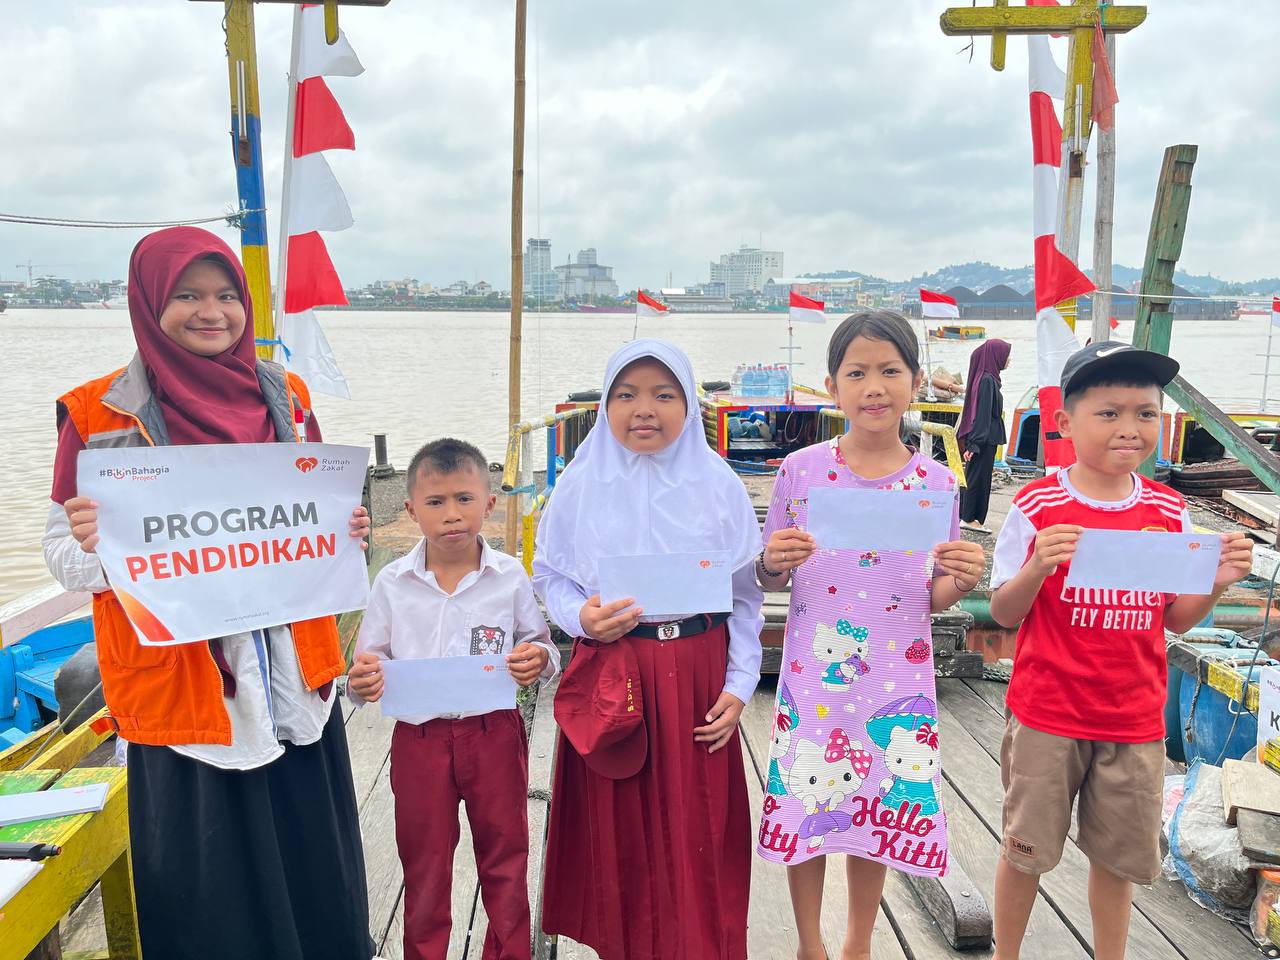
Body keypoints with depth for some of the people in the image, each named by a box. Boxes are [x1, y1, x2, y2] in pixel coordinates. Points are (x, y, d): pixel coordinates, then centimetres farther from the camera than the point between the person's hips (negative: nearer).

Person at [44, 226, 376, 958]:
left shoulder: (283, 396, 5)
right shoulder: (101, 414, -5)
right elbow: (66, 557, -2)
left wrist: (345, 531, -6)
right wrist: (91, 544, -24)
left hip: (292, 672, 3)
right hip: (181, 683, -3)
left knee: (314, 861, 13)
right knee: (208, 886, 7)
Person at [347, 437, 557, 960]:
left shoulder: (510, 576, -6)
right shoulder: (392, 583, -4)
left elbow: (540, 645, 3)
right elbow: (370, 664, 1)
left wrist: (539, 660, -19)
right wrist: (362, 681, -21)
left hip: (494, 734, 0)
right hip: (419, 738, 1)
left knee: (504, 860, 16)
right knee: (424, 867, 17)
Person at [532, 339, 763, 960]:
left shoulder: (717, 485, -1)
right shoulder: (582, 485, -1)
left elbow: (745, 594, 3)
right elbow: (548, 574, 6)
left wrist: (739, 686, -1)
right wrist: (582, 618, -14)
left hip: (696, 672, 0)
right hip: (609, 673, 0)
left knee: (696, 831, 7)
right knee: (616, 828, 10)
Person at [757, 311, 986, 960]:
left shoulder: (936, 484, -2)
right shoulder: (800, 471, -5)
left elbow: (933, 600, 4)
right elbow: (769, 580, 3)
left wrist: (960, 580, -17)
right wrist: (775, 561, -18)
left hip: (897, 682, 1)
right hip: (813, 676, -1)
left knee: (880, 811, 12)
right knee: (805, 807, 7)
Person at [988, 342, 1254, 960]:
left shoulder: (1169, 511, 1)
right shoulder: (1037, 506, -11)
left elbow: (1175, 618, 8)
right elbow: (1003, 613, -7)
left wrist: (1218, 583, -10)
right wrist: (1037, 567, -26)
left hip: (1135, 722, 4)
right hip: (1047, 715, -3)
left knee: (1120, 857, 16)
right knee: (1027, 850, 9)